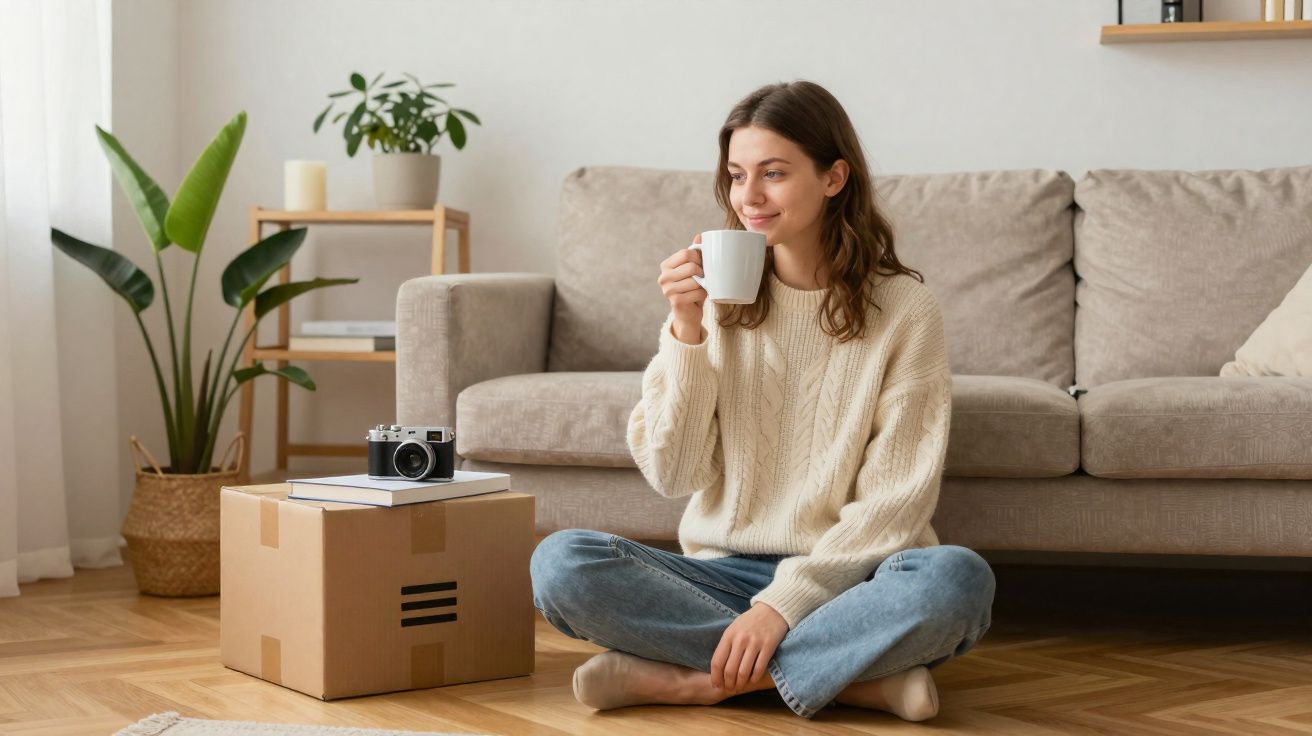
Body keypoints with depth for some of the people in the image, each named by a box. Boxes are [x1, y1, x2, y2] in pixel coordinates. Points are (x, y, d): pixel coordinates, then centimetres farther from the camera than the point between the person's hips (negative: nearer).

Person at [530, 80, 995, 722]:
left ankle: (691, 677, -22)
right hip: (725, 570, 2)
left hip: (843, 577, -2)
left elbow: (895, 500, -8)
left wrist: (786, 602, -19)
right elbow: (672, 475, -2)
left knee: (957, 579, -34)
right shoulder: (716, 296, 4)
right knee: (560, 563, -24)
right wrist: (686, 332, -13)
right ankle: (856, 673, -20)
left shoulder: (903, 310, -3)